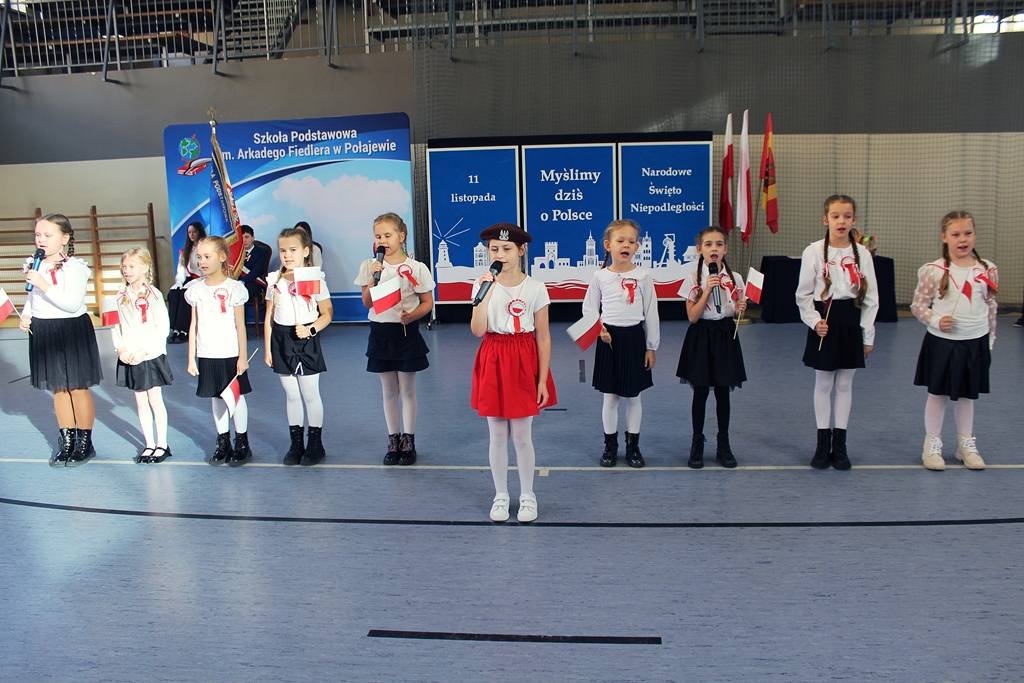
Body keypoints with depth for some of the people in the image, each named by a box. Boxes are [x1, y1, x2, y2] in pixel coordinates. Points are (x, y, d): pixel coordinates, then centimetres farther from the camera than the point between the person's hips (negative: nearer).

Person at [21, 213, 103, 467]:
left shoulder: (74, 267, -14)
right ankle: (66, 440, 25)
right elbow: (31, 297, 19)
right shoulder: (35, 266, 6)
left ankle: (85, 442, 16)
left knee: (78, 388, 3)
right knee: (58, 389, 13)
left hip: (71, 331, -6)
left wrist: (44, 285, -27)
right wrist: (25, 315, 2)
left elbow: (73, 304, -23)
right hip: (43, 332, 6)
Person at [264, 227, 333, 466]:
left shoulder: (315, 278, -5)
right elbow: (269, 317, 9)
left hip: (307, 341, -4)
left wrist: (310, 329, -20)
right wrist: (267, 348, 7)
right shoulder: (275, 281, 6)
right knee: (291, 395, 11)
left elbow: (327, 313, -5)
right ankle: (296, 444, 21)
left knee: (310, 395, 3)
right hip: (282, 341, 4)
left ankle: (315, 444, 15)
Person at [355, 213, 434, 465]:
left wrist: (412, 315, -22)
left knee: (407, 390, 6)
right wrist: (374, 277, -16)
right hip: (380, 333, 3)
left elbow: (427, 302, -3)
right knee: (389, 391, 12)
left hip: (406, 333, -2)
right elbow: (367, 303, -2)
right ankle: (393, 441, 23)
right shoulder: (369, 266, 1)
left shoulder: (416, 267, -5)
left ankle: (408, 441, 18)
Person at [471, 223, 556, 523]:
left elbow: (543, 337, -3)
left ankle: (527, 495, 23)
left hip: (524, 363, -2)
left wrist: (542, 380, -6)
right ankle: (500, 496, 25)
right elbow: (477, 330, -11)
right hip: (492, 363, 2)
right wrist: (487, 293, -20)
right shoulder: (483, 285, -1)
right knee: (497, 436, 9)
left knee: (522, 436, 5)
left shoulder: (535, 289, -5)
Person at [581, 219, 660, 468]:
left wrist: (651, 347, 1)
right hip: (608, 339, 0)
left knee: (633, 396, 10)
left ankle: (633, 445, 25)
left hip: (634, 338, 0)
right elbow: (588, 310, 6)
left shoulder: (643, 276, -3)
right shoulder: (600, 276, -2)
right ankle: (610, 445, 22)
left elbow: (651, 312, 0)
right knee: (610, 397, 8)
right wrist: (598, 330, -12)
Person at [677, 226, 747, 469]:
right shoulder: (693, 278, -6)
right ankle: (697, 444, 19)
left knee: (723, 392, 9)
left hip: (725, 336, 2)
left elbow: (737, 311, 10)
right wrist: (708, 289, -19)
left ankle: (723, 446, 21)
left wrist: (740, 310, -13)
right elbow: (692, 316, -12)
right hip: (701, 337, -2)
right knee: (700, 392, 5)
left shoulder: (734, 278, 1)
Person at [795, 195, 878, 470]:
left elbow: (871, 297, 4)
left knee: (845, 384, 8)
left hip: (851, 321, 2)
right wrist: (814, 321, -14)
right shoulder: (814, 252, -4)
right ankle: (823, 442, 17)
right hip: (824, 321, -2)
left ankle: (840, 444, 18)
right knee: (823, 384, 6)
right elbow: (803, 295, -2)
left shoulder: (862, 253, 1)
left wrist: (868, 335, 3)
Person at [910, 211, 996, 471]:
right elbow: (918, 305, -4)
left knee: (967, 395, 15)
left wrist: (989, 339, 11)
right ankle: (933, 444, 20)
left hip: (975, 342, 3)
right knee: (938, 394, 7)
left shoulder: (987, 270, 0)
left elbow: (991, 307, 9)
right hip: (942, 341, -2)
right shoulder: (934, 271, -10)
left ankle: (966, 444, 30)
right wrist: (936, 320, -20)